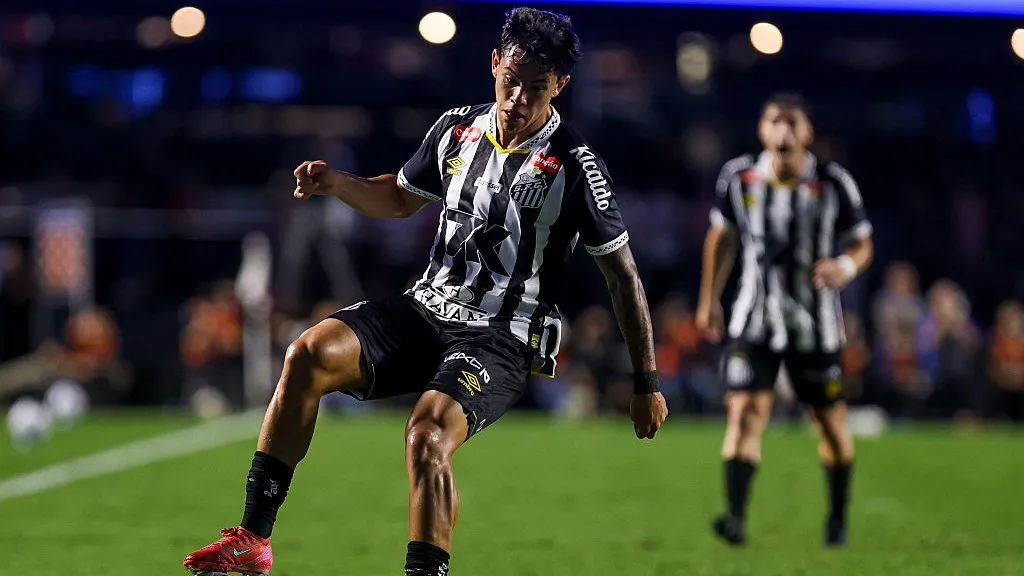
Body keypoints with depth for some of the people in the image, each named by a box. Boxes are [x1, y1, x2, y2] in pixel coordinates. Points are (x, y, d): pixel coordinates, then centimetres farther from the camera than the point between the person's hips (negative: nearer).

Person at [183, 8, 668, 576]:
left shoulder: (573, 166, -10)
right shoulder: (457, 128, 6)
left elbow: (622, 274, -4)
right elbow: (401, 198, 25)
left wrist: (647, 384, -3)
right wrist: (335, 183, 4)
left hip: (502, 342, -5)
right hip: (425, 309, 5)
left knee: (426, 436, -33)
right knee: (309, 355, -18)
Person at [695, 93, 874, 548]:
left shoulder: (833, 185, -9)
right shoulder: (738, 178, -3)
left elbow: (862, 243, 2)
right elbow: (722, 237, 13)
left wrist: (847, 266, -22)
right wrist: (709, 300, 16)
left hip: (815, 324, 0)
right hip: (754, 320, 0)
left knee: (830, 421, 10)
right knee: (745, 411, -18)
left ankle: (837, 518, 32)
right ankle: (736, 518, -26)